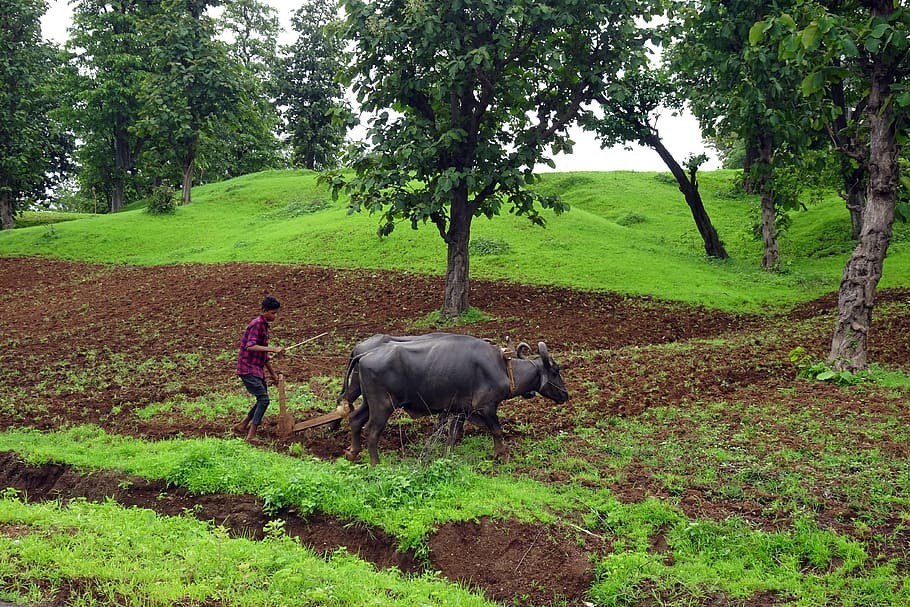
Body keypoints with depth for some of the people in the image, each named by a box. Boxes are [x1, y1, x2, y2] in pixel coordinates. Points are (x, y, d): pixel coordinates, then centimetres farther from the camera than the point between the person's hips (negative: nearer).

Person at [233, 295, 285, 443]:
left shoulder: (264, 325, 16)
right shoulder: (257, 324, -14)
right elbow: (250, 346, -28)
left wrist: (273, 373, 22)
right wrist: (273, 349, -35)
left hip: (257, 369, 10)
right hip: (248, 369, -10)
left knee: (262, 400, 15)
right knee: (264, 399, -14)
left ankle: (242, 425, 28)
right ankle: (251, 436, -11)